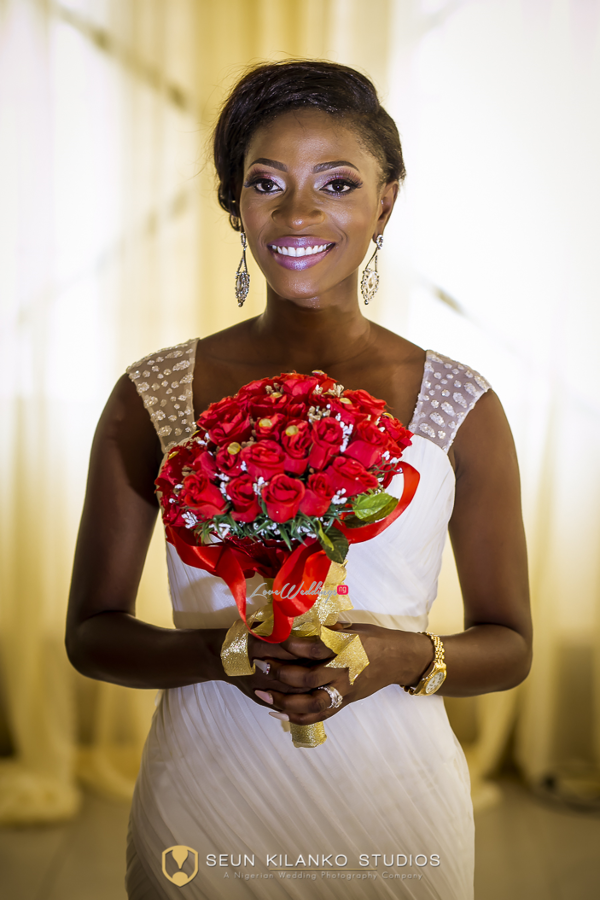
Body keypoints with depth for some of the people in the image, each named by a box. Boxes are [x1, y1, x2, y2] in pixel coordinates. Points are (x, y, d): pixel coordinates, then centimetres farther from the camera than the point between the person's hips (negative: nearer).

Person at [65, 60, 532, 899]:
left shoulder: (460, 408, -5)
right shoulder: (151, 398, -5)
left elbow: (508, 645, 2)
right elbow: (92, 633, 0)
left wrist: (402, 658, -18)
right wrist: (222, 651, -19)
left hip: (392, 803, 0)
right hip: (203, 796, 1)